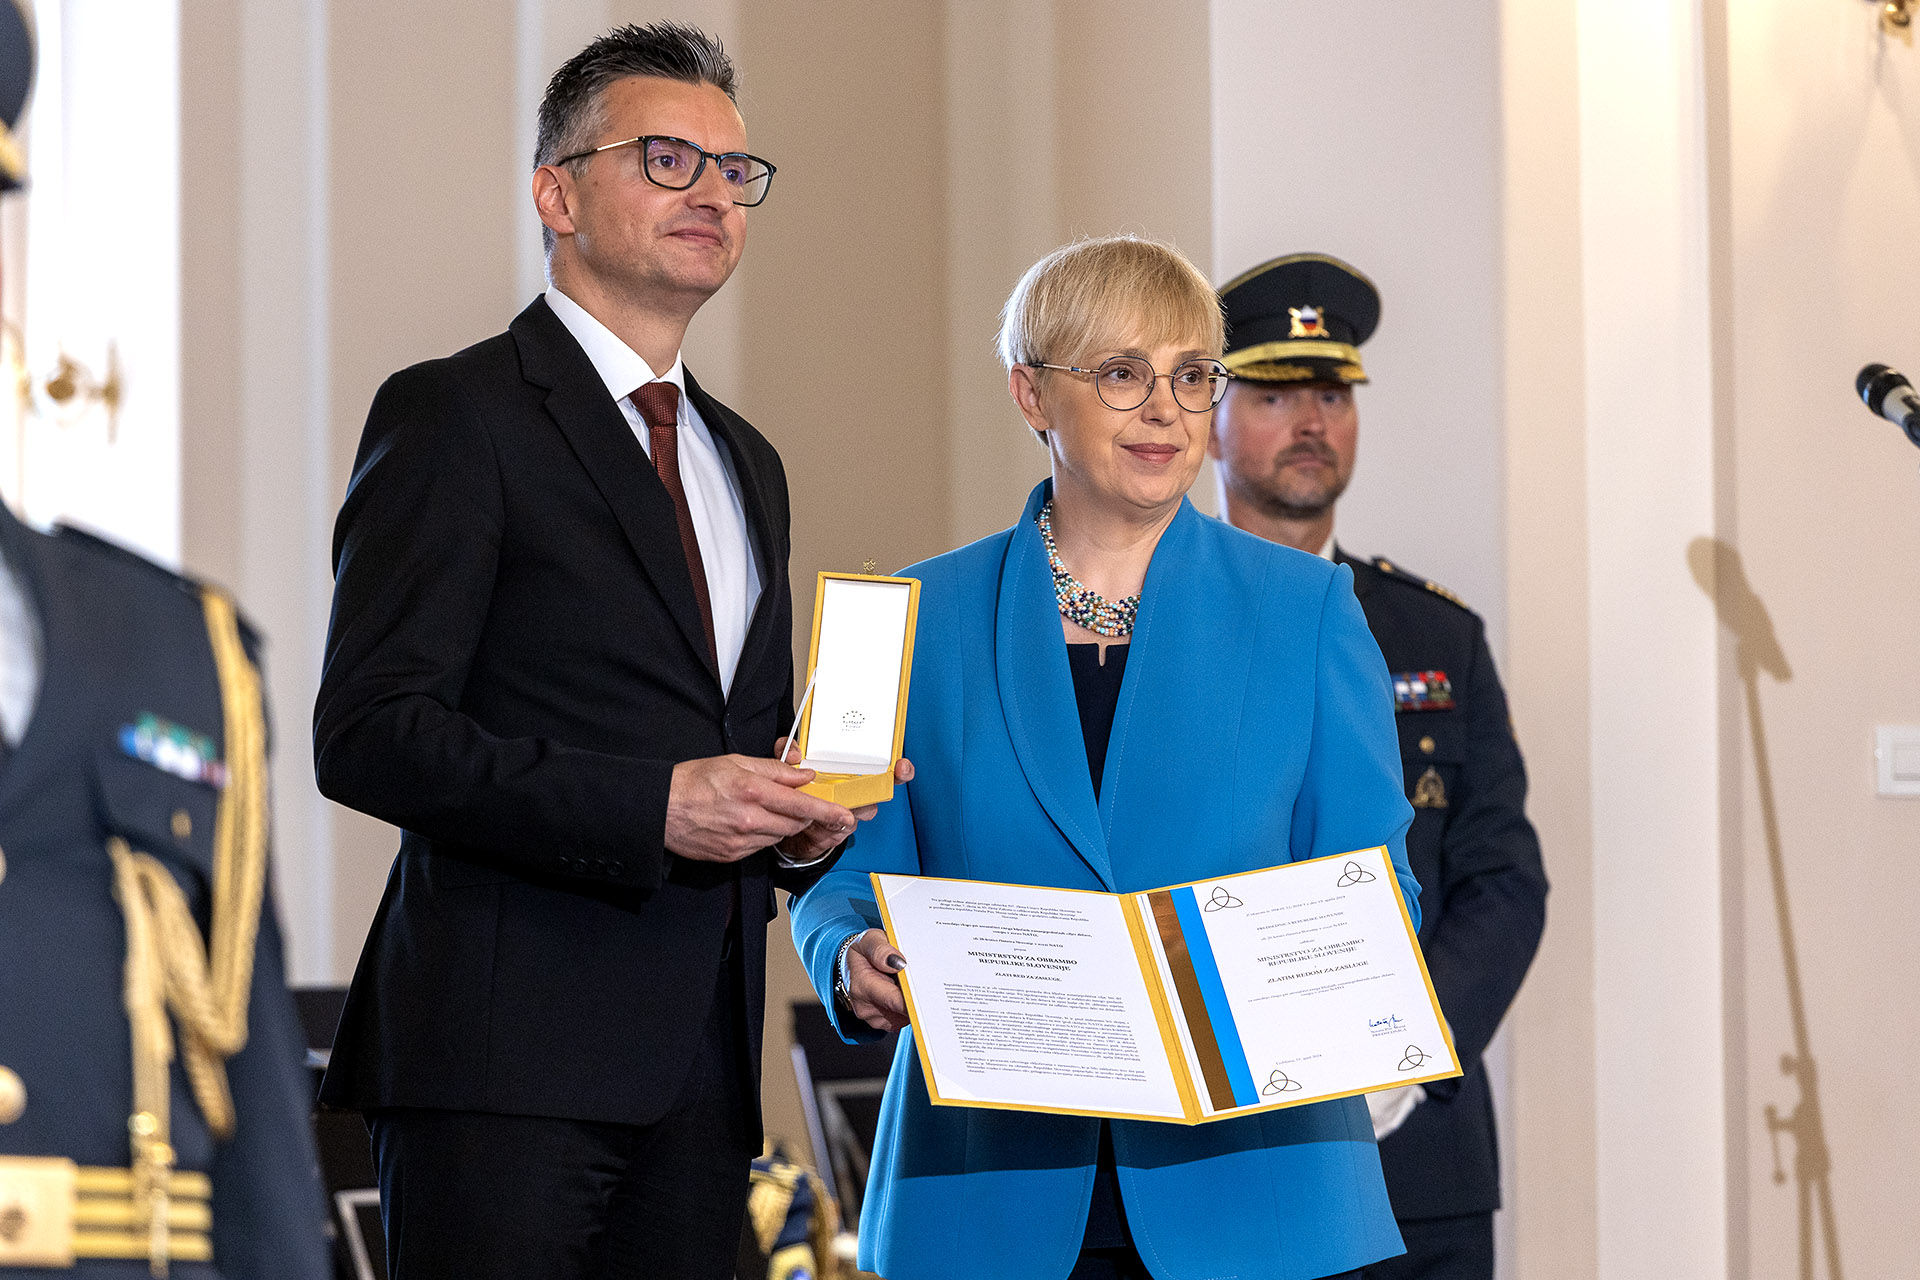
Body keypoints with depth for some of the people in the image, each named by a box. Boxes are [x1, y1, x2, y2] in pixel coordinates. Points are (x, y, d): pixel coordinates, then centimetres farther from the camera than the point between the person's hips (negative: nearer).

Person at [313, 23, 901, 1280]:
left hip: (699, 1066, 7)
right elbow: (367, 735, -12)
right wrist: (651, 806, -19)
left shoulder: (747, 461, 22)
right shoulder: (455, 414, -2)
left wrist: (801, 818, 5)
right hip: (511, 1047, -7)